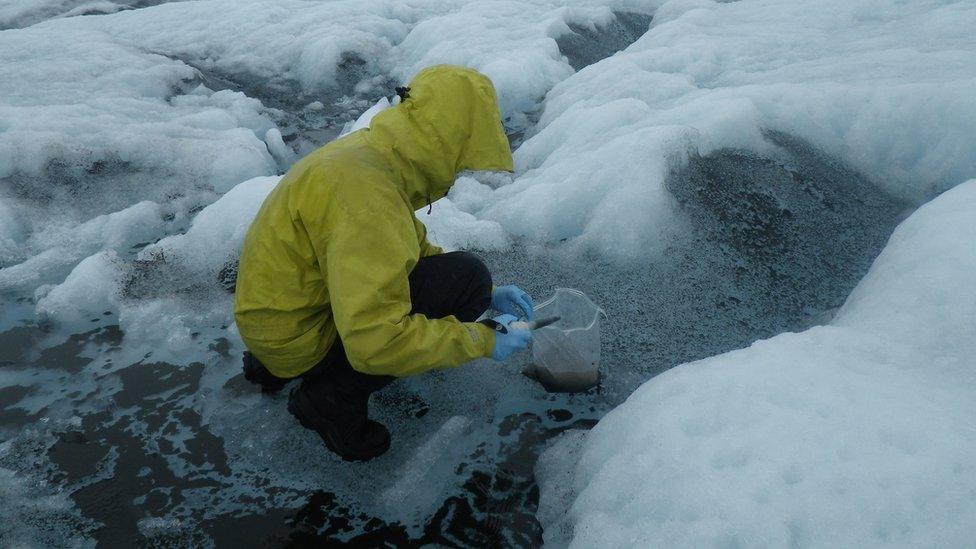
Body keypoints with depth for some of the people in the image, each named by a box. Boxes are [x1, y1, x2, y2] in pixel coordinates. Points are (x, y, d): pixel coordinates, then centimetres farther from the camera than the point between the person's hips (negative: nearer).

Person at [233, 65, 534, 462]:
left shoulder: (372, 149, 1)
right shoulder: (370, 201, -30)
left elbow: (415, 247, 12)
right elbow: (375, 344, -33)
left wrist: (487, 295, 5)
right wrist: (481, 340, -22)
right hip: (297, 338, -9)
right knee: (465, 277, -17)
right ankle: (334, 396, -5)